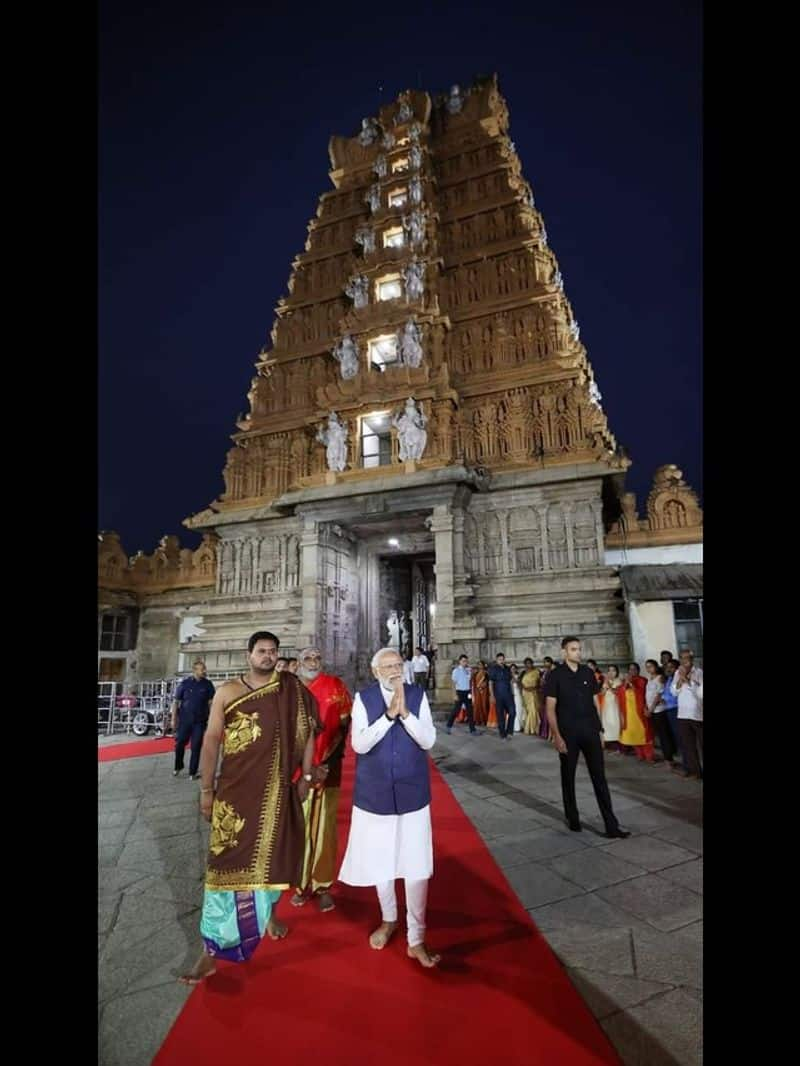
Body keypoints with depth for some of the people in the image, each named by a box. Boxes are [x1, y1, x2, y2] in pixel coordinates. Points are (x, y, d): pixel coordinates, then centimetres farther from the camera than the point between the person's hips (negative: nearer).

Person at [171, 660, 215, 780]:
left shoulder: (207, 684, -2)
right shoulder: (185, 683, -4)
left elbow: (211, 702, 1)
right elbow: (176, 701, 0)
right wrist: (173, 719, -2)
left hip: (200, 721, 0)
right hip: (184, 720, 0)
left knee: (196, 747, 3)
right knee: (179, 744, 10)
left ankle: (193, 772, 16)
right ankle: (178, 767, 35)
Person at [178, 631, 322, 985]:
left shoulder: (291, 692, -2)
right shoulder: (228, 692, -5)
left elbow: (307, 732, 3)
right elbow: (211, 740, -3)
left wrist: (306, 776, 2)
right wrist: (206, 788, -4)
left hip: (277, 789, 2)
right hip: (236, 788, -2)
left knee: (272, 852, 17)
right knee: (226, 860, 1)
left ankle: (267, 911, 44)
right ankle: (212, 950, 13)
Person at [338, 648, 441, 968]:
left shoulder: (418, 695, -7)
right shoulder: (363, 698, -9)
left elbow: (428, 740, -12)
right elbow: (359, 744, -17)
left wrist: (405, 712, -25)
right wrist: (389, 714, -27)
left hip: (412, 793, 0)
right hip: (375, 793, 1)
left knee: (417, 866, 3)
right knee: (379, 861, 19)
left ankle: (416, 939, 23)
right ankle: (388, 919, 44)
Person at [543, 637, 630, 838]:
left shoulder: (588, 673, 4)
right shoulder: (555, 675, -8)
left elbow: (595, 702, 11)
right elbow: (550, 708, -9)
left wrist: (600, 729, 8)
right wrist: (557, 736, -14)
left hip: (590, 731, 3)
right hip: (568, 734, -3)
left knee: (599, 778, 3)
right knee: (568, 777, 11)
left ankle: (611, 826, 7)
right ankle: (572, 819, 28)